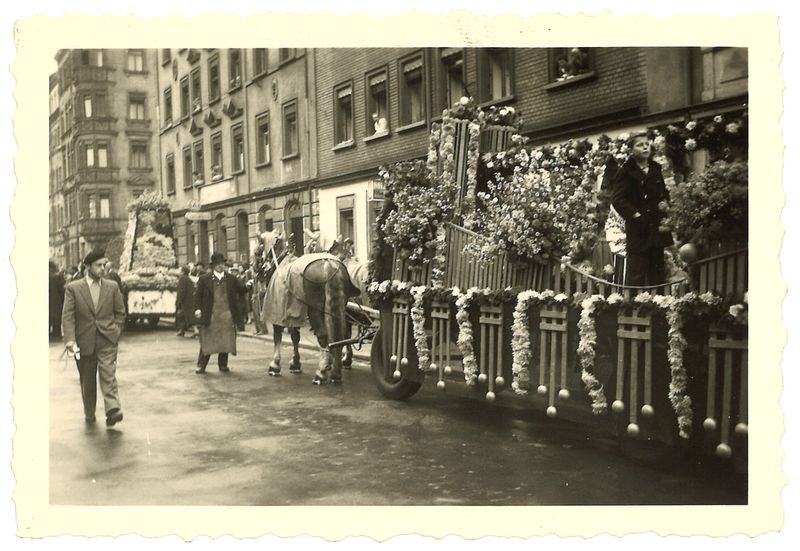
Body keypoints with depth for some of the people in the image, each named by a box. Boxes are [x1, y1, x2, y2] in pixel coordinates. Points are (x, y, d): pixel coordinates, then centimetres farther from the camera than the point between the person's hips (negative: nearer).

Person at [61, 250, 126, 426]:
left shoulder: (112, 287, 5)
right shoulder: (73, 288, 0)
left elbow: (120, 312, 12)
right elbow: (67, 316, -6)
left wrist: (115, 332, 3)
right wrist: (70, 340, -16)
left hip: (107, 341, 0)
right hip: (84, 342, 0)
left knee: (108, 375, -13)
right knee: (87, 380, 11)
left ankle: (113, 410, -22)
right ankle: (89, 413, 26)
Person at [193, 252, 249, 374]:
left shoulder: (231, 279, 10)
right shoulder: (204, 279, 4)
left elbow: (241, 291, 8)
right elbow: (198, 295, 5)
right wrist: (197, 308, -8)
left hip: (227, 316, 2)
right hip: (210, 315, -2)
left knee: (225, 341, 5)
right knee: (207, 341, 3)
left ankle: (223, 364, 17)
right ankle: (201, 365, 12)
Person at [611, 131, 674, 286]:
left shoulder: (656, 169, 13)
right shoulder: (626, 172, -6)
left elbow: (664, 195, 23)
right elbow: (617, 199, -14)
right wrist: (635, 215, -18)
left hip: (657, 227, 6)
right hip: (639, 229, -6)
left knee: (657, 273, 12)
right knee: (636, 274, -5)